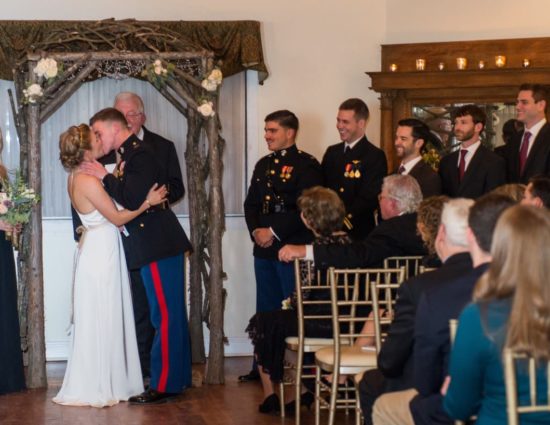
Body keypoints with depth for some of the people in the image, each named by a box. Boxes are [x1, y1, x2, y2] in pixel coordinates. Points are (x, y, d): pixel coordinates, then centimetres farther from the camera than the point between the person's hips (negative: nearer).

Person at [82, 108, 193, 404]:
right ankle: (176, 377, 25)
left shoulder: (139, 156, -15)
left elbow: (135, 200, -25)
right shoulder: (131, 155, 14)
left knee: (166, 315, -5)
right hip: (155, 246, 10)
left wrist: (105, 177, -16)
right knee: (168, 314, 16)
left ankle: (164, 384, -1)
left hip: (158, 247, -10)